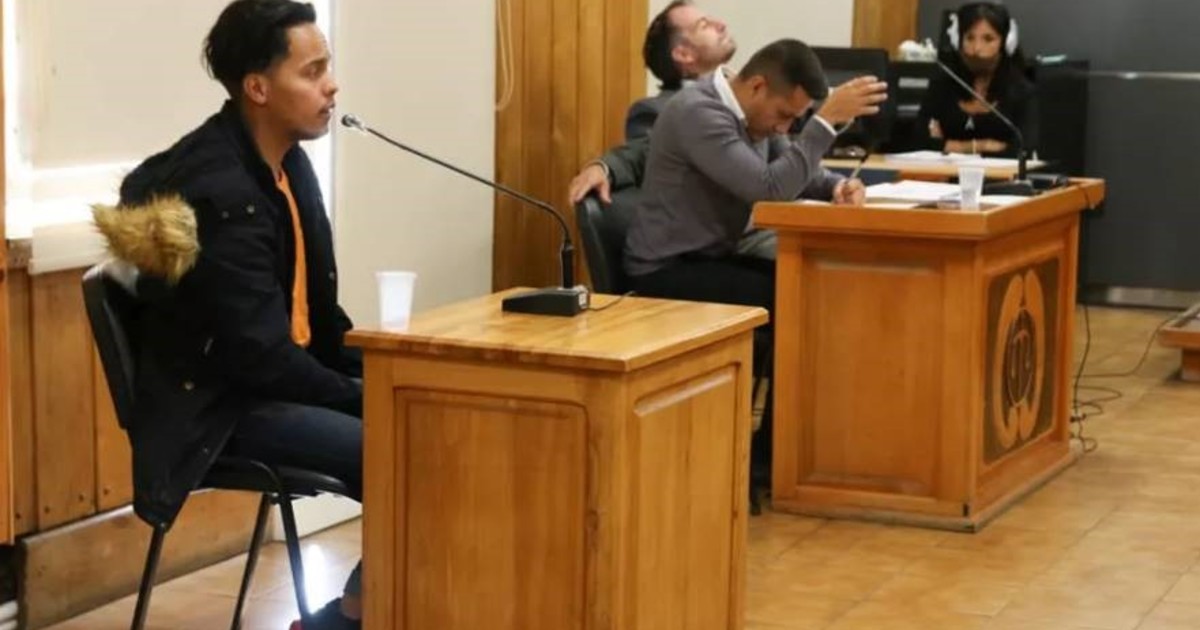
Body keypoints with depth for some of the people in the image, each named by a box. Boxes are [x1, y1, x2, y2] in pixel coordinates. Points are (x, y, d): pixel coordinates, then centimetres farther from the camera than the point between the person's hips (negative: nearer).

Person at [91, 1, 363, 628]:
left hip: (278, 375, 9)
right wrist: (365, 397, -16)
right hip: (218, 404, -9)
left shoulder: (286, 160, 7)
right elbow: (258, 355, -23)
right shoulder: (221, 193, -22)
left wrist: (372, 371, 1)